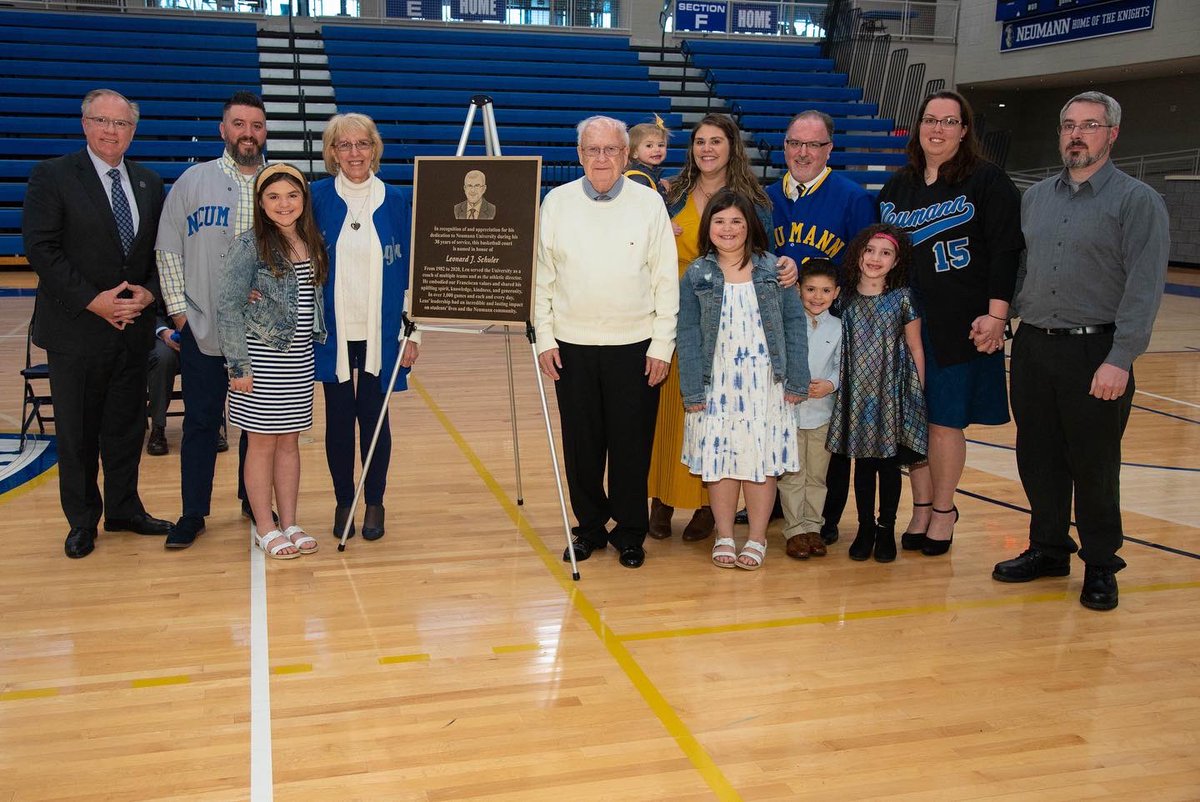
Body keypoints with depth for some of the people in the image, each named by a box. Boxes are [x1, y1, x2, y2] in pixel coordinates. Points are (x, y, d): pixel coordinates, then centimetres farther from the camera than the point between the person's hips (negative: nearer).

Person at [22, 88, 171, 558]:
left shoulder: (149, 184, 9)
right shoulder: (52, 176, -5)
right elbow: (40, 249, -11)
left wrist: (148, 292, -7)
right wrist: (93, 300, -17)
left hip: (133, 326, 4)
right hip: (76, 329, -4)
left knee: (127, 426, 13)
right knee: (77, 431, 6)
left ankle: (124, 509, 28)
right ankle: (82, 521, 20)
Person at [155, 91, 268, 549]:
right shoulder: (193, 181, 3)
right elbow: (169, 249, 4)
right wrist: (178, 310, -1)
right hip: (202, 329, -1)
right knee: (201, 422, 5)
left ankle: (254, 502, 26)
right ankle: (193, 514, 15)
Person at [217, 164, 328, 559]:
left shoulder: (313, 243, 7)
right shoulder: (249, 245, -10)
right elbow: (227, 307, -10)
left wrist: (317, 345, 9)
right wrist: (238, 365, -13)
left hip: (300, 359, 5)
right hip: (262, 357, -5)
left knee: (290, 440, 12)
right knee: (263, 442, 4)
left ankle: (289, 523, 21)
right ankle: (265, 529, 14)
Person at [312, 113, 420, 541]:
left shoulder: (395, 201, 1)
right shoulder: (318, 198, 0)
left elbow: (409, 269, 3)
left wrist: (412, 332, 0)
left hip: (380, 332, 0)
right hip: (333, 332, 0)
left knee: (374, 417, 6)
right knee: (338, 418, 8)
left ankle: (374, 502, 20)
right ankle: (343, 501, 23)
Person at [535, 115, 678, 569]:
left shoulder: (649, 204, 1)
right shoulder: (557, 202, 5)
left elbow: (666, 281, 1)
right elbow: (541, 276, 7)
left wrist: (662, 346, -3)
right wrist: (544, 338, 1)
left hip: (635, 345, -1)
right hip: (572, 345, 2)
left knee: (631, 446, 5)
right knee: (580, 443, 8)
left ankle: (630, 532, 20)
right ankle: (589, 527, 24)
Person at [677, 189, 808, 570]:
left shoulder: (773, 268, 1)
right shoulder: (696, 275, 1)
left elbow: (794, 323, 2)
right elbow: (688, 334, 1)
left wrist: (796, 381, -2)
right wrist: (692, 391, -4)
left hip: (765, 382, 0)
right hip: (716, 383, 0)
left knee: (761, 458, 4)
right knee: (720, 459, 5)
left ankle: (757, 539, 17)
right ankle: (724, 537, 19)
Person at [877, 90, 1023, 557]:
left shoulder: (987, 181, -2)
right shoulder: (896, 188, 12)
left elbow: (1006, 251, -8)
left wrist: (995, 315, -15)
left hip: (960, 325, -4)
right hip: (904, 322, 4)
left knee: (945, 421, 0)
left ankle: (943, 510, 18)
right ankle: (921, 507, 22)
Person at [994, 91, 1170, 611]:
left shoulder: (1137, 201, -5)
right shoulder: (1035, 198, 12)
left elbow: (1144, 288, -12)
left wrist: (1119, 360, -19)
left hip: (1095, 352, -5)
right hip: (1032, 348, 5)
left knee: (1094, 465, 3)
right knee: (1038, 457, 11)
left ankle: (1100, 566, 18)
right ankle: (1049, 549, 28)